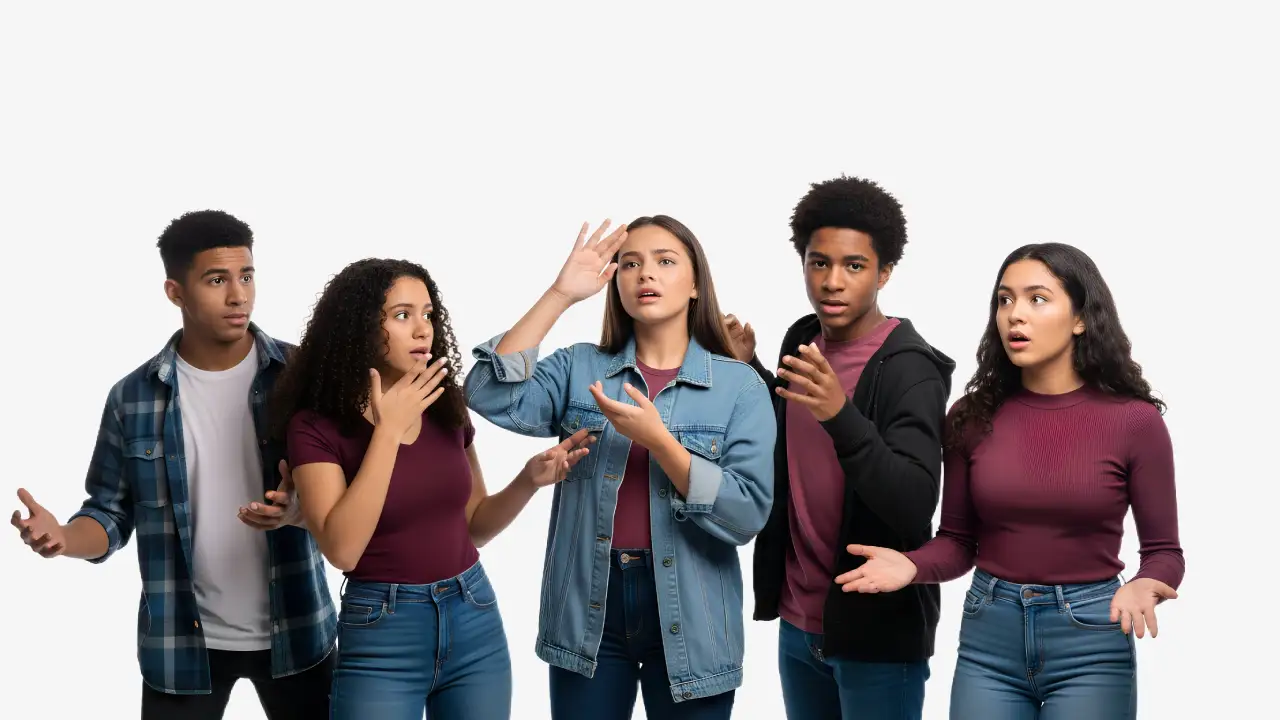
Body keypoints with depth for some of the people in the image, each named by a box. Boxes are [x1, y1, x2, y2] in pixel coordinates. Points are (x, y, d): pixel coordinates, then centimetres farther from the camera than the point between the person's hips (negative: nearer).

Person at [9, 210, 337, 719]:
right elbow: (111, 513, 4)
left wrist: (300, 507, -24)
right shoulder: (133, 397, -2)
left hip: (294, 633, 0)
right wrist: (62, 537, -18)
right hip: (180, 641, 0)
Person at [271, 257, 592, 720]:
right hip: (381, 634, -4)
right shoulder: (316, 426, -9)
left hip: (475, 621, 4)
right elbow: (342, 549, -21)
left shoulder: (445, 408, 4)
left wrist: (529, 480, -6)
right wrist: (389, 429, -20)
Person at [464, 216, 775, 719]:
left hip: (689, 617, -2)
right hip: (585, 608, 2)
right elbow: (493, 396, -13)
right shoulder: (579, 368, 5)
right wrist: (560, 295, -14)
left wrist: (657, 439, -20)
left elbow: (747, 514, -11)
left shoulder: (740, 386, -2)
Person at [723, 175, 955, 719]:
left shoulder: (909, 369, -17)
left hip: (876, 633, -6)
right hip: (798, 622, 7)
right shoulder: (801, 340, 4)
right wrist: (747, 371, 7)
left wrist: (841, 414, -39)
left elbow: (914, 509, -28)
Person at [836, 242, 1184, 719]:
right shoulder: (974, 416, 0)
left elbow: (1163, 551, -2)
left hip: (1090, 641, -2)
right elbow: (958, 540, 6)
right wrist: (912, 566, -15)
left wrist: (1141, 588, -23)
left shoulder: (1134, 420, -7)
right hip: (988, 636, 2)